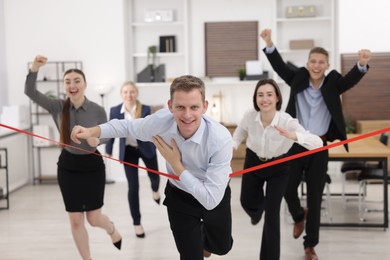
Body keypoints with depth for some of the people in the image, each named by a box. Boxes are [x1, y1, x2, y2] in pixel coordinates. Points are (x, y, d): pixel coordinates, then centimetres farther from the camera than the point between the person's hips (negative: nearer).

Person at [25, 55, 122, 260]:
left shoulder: (97, 110, -11)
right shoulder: (58, 107, -8)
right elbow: (30, 92, -17)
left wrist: (97, 140, -21)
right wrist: (34, 68, -32)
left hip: (92, 166, -2)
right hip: (68, 166, 2)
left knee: (93, 218, 3)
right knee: (75, 220, 6)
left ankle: (112, 229, 41)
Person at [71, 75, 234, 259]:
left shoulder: (221, 139, -37)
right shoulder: (161, 120, -27)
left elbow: (211, 200, -36)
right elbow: (128, 126, -4)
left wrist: (176, 164, -33)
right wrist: (91, 131, -19)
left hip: (214, 199, 0)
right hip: (179, 197, 1)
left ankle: (201, 239, 60)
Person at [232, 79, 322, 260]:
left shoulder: (287, 121, -34)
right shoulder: (250, 115, -25)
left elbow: (318, 143, -43)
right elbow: (240, 131, 1)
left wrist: (294, 136, -60)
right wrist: (232, 146, -17)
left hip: (278, 167, -3)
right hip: (253, 162, 3)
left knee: (272, 214, -7)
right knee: (247, 202, 21)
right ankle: (258, 207, 61)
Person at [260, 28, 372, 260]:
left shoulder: (333, 84, -3)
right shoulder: (298, 79, 0)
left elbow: (352, 78, -19)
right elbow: (280, 67, -9)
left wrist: (363, 64, -42)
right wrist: (269, 44, -25)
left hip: (319, 147, -1)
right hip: (295, 144, 1)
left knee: (315, 197, 5)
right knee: (288, 189, 7)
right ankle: (299, 216, 42)